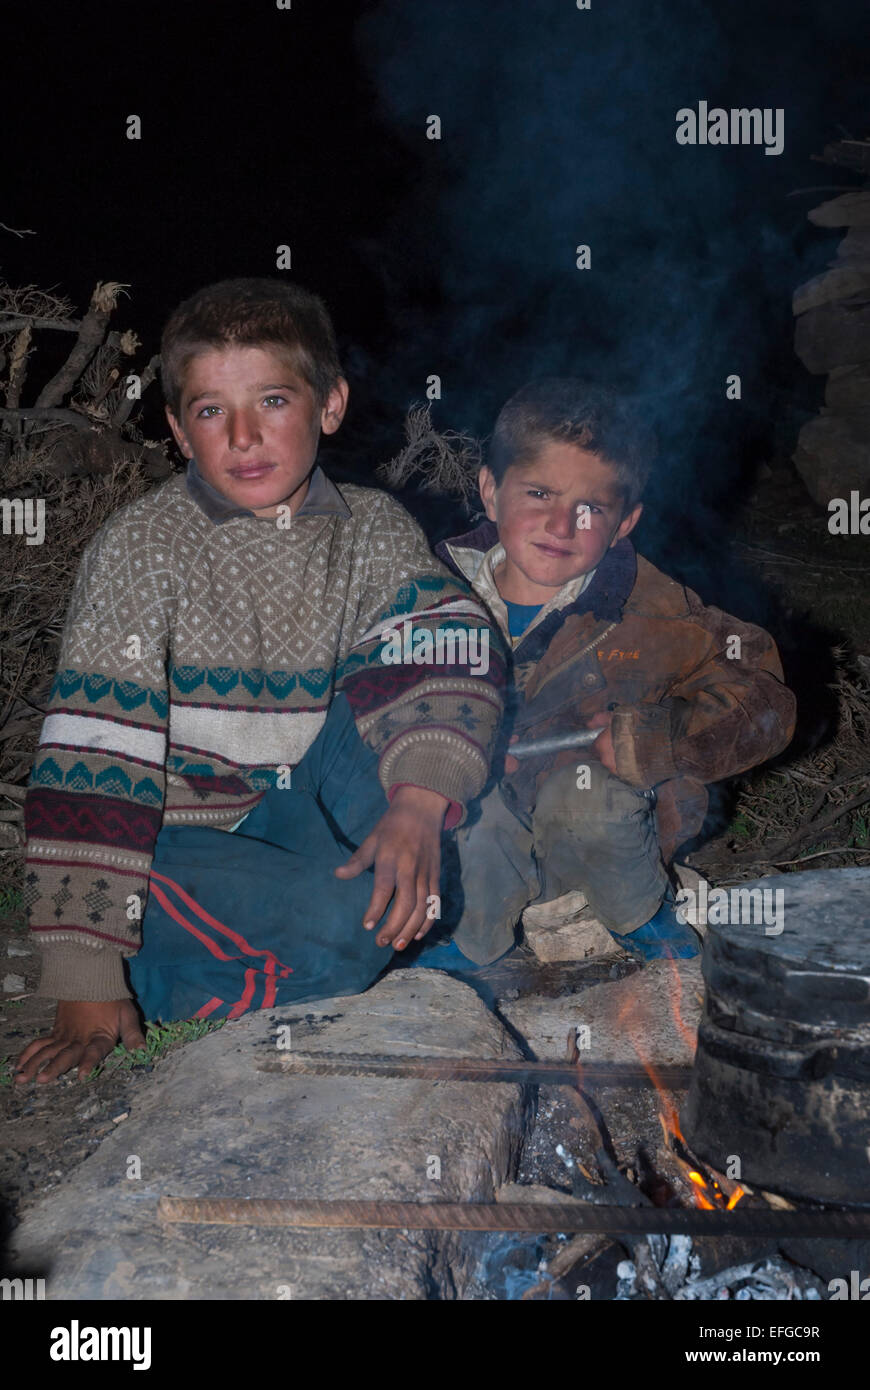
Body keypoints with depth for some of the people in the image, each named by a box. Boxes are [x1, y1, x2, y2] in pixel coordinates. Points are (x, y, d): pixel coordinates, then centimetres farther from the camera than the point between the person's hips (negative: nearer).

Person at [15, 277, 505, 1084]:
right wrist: (89, 988, -22)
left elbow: (452, 651, -18)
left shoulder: (375, 531, -2)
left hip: (303, 814, 4)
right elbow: (92, 760, -18)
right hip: (177, 838, -4)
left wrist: (417, 804, -38)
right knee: (347, 920, -30)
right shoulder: (142, 547, -14)